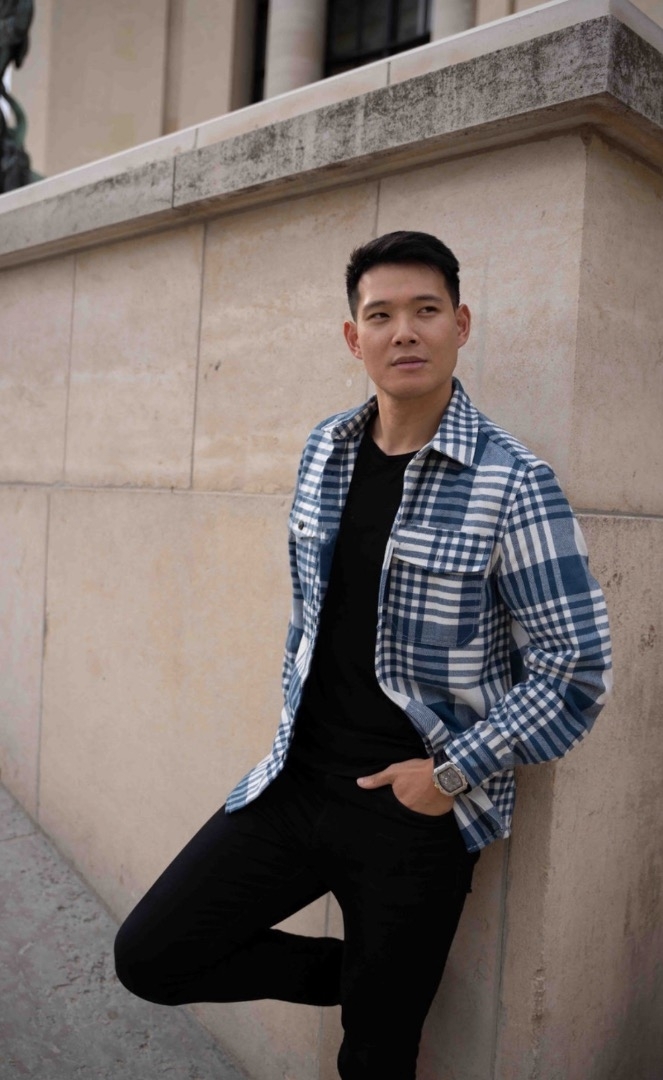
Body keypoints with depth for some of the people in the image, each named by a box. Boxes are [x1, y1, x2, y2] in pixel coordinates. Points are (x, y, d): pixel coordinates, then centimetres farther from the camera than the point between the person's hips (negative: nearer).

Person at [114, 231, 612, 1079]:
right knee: (149, 958, 7)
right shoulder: (326, 450, 2)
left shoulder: (511, 484, -16)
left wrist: (454, 773, -14)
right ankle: (349, 971, 25)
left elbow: (576, 668, -13)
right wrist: (295, 719, 13)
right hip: (296, 783, 5)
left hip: (417, 810, -4)